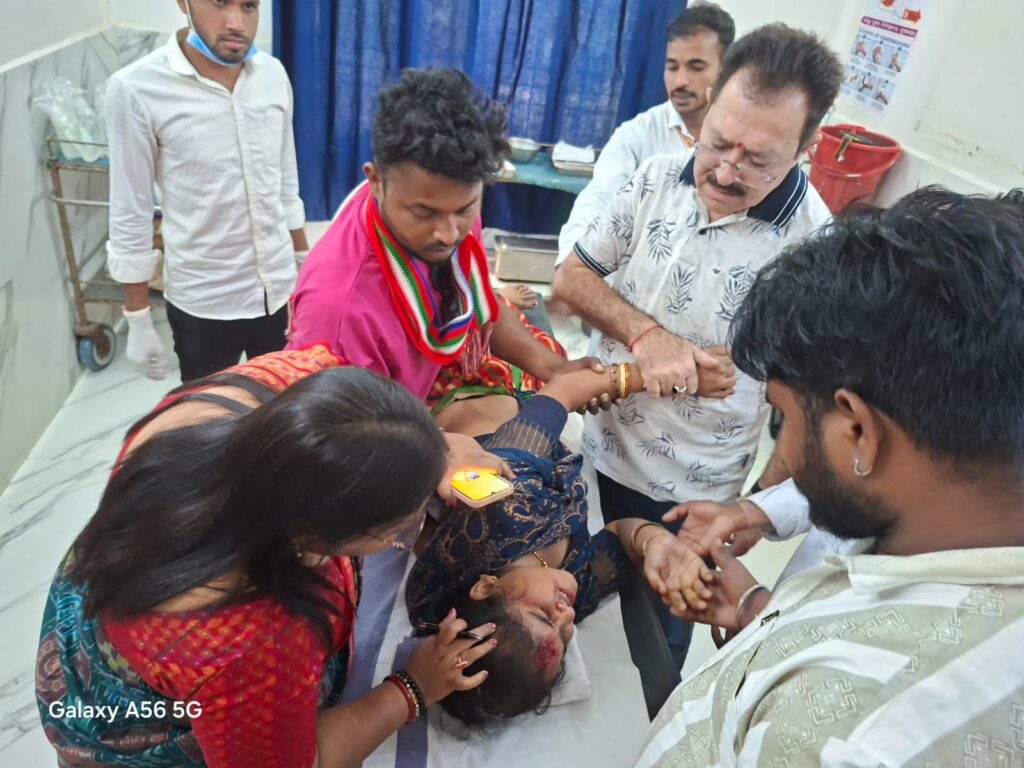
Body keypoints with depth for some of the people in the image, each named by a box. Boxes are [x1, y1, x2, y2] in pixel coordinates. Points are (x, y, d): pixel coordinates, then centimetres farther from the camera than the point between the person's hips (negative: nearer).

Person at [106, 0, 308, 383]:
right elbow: (131, 216, -9)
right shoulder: (136, 89, -15)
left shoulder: (273, 74, -1)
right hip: (203, 303, -3)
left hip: (280, 290, 4)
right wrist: (139, 322, -5)